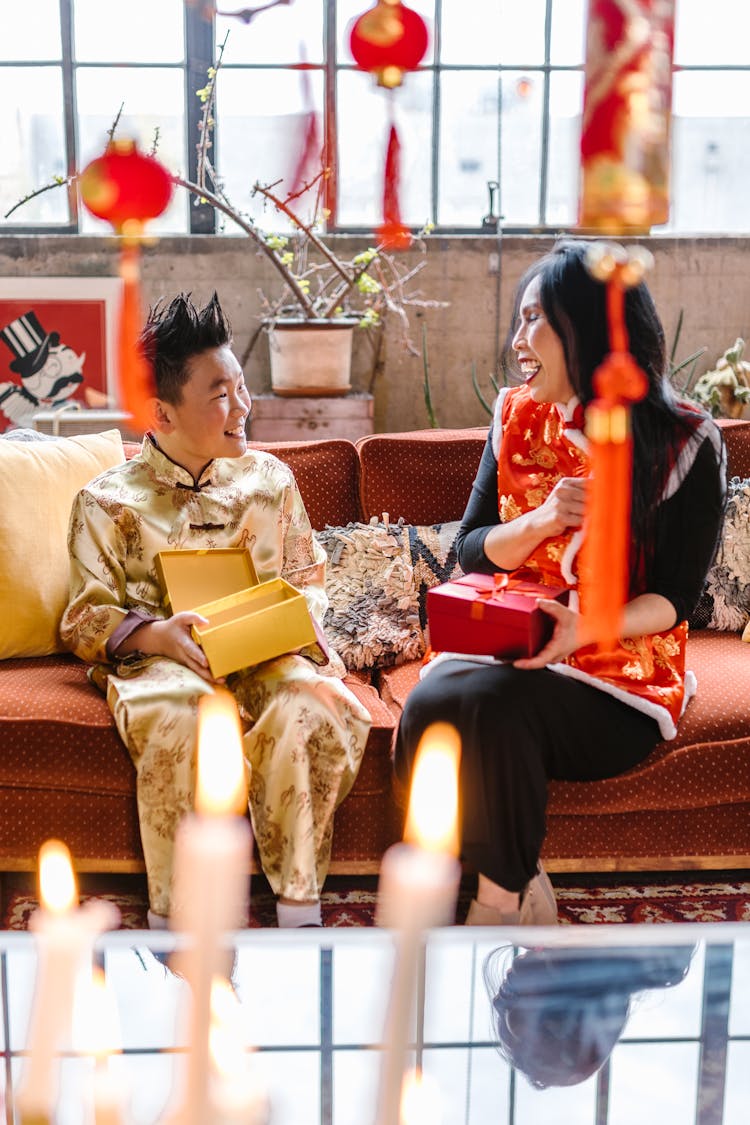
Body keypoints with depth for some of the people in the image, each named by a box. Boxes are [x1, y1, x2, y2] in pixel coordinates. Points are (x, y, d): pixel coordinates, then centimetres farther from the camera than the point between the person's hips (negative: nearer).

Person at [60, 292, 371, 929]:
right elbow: (87, 619, 4)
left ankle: (299, 907, -20)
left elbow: (310, 580, 17)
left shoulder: (268, 479, 14)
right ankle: (172, 917, -21)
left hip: (266, 653, 2)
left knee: (309, 702, -33)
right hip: (159, 659, -2)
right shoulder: (108, 501, 6)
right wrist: (159, 635, -17)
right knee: (182, 717, -37)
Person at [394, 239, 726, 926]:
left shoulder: (686, 445, -4)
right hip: (505, 642, 4)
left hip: (619, 675, -4)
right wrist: (541, 521, -14)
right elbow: (471, 549, 7)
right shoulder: (517, 418, 9)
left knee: (491, 705, -33)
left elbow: (674, 598, -7)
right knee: (431, 702, -28)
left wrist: (587, 626, -27)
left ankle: (506, 899, -12)